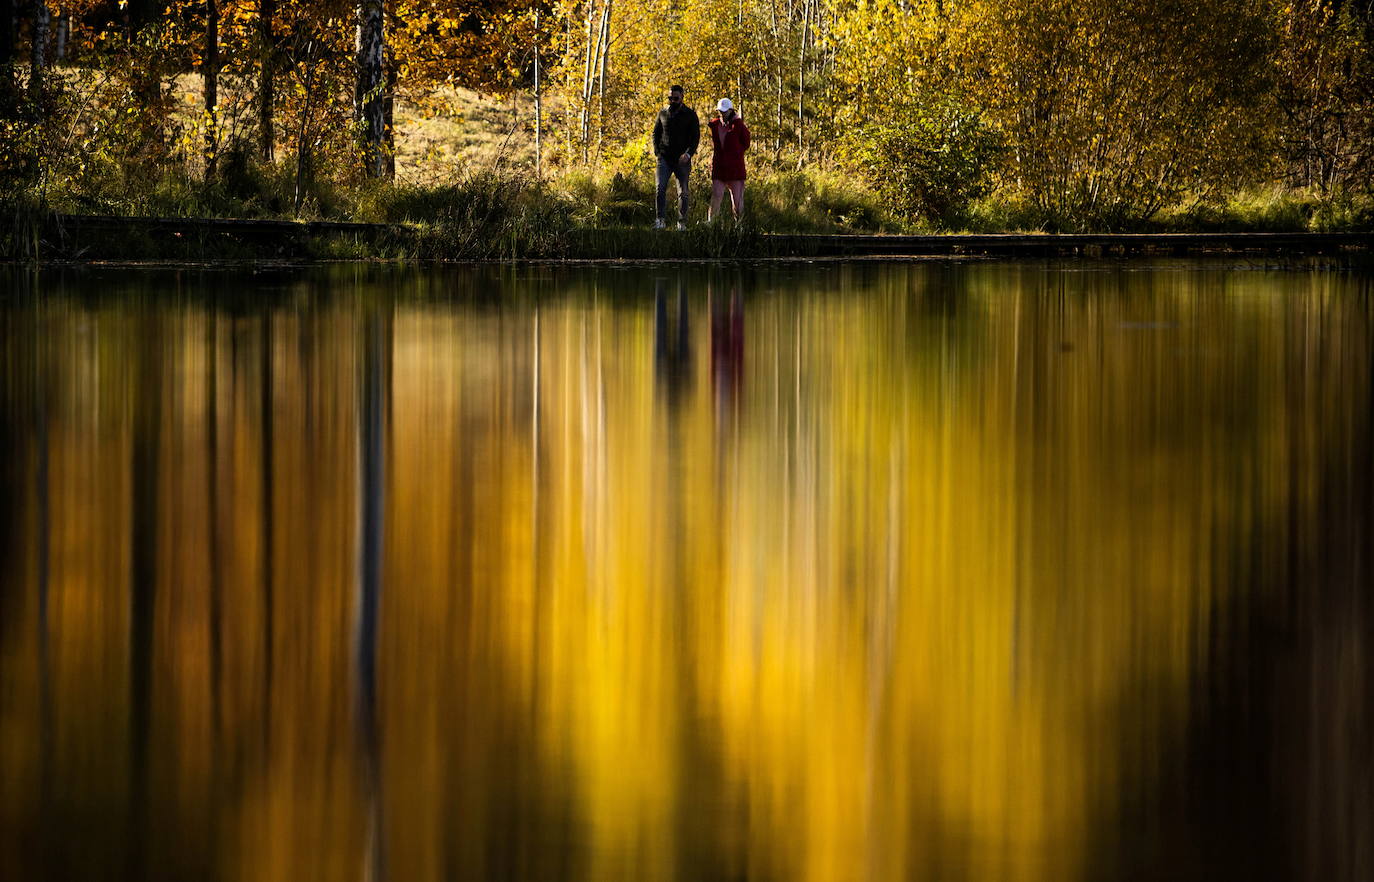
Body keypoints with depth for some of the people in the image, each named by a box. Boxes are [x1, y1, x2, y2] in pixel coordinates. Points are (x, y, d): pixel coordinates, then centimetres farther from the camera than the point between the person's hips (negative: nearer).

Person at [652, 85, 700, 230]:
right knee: (661, 188, -14)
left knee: (682, 192, 1)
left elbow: (696, 137, -1)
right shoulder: (663, 113, 11)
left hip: (682, 159, -2)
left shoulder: (690, 115, 2)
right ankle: (660, 220, -17)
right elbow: (656, 133, 18)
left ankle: (682, 223, 6)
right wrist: (657, 151, 3)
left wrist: (688, 154, -15)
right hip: (664, 158, 2)